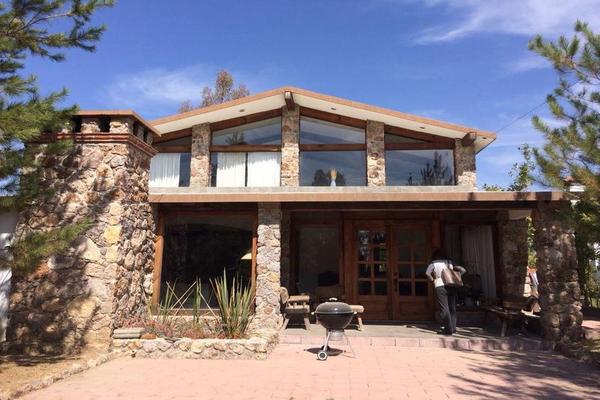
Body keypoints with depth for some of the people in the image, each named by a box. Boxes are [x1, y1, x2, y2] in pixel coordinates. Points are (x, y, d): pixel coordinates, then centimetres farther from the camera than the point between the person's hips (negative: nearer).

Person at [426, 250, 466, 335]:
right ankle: (453, 328, 13)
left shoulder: (433, 264, 5)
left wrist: (432, 280, 1)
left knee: (444, 308, -5)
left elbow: (427, 273, -14)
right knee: (452, 308, 10)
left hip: (440, 287, -4)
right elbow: (463, 270, 14)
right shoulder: (449, 262, 18)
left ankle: (448, 329, -8)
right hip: (452, 286, 4)